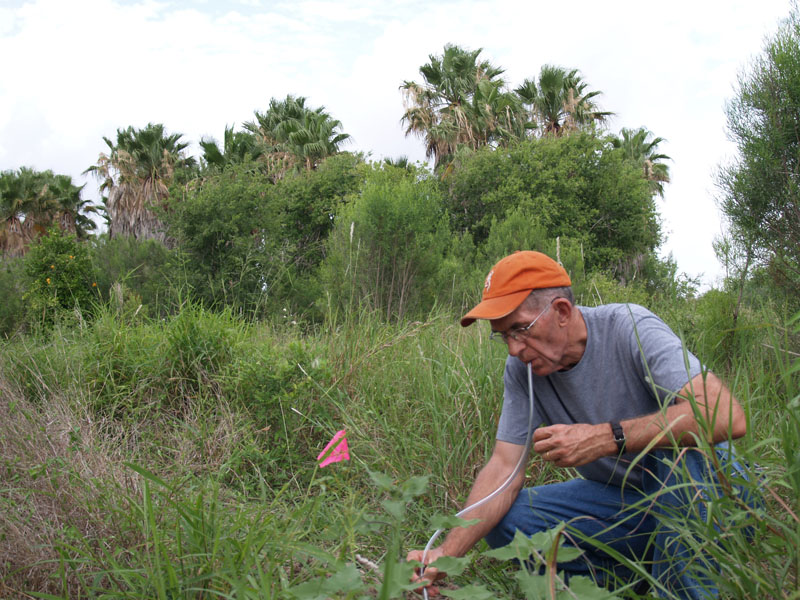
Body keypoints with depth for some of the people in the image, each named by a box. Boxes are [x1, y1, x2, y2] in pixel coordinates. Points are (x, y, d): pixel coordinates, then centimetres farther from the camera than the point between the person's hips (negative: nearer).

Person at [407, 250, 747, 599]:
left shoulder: (629, 327, -23)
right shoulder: (521, 368, -8)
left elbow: (729, 417, -35)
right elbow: (504, 466, -12)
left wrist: (607, 438, -40)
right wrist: (447, 552, -26)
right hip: (618, 497, 5)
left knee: (675, 439, -36)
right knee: (503, 521, -14)